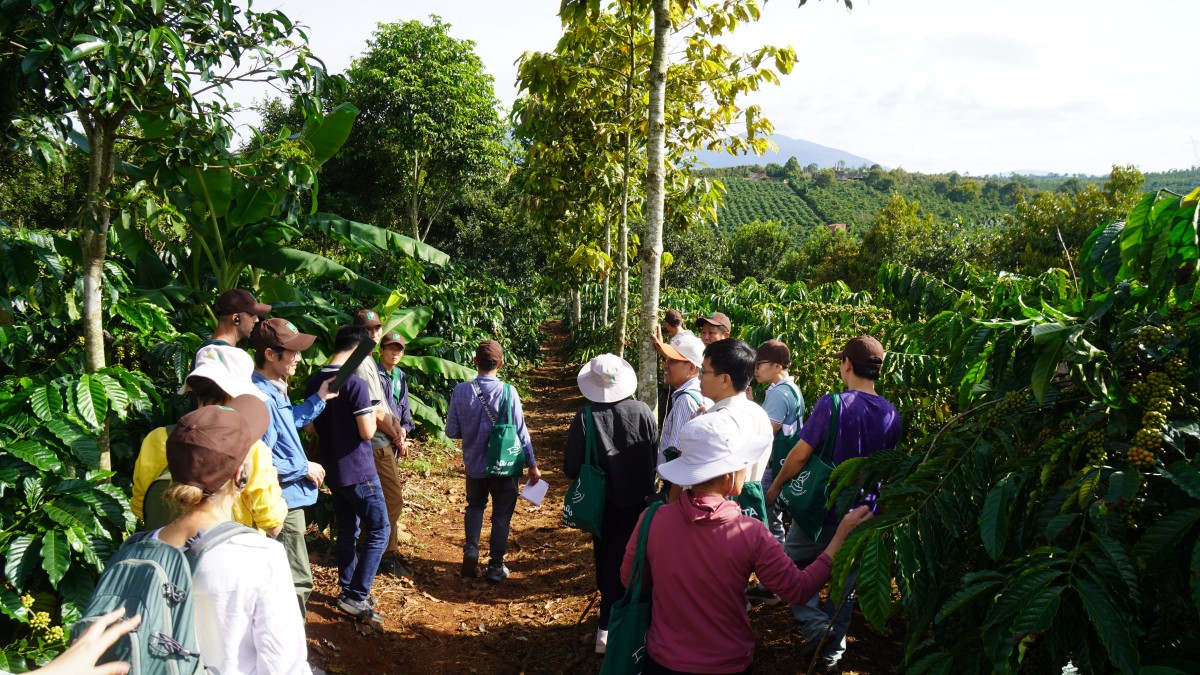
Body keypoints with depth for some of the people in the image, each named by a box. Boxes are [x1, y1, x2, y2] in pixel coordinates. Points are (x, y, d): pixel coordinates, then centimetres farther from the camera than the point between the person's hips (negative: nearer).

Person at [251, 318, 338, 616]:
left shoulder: (275, 390, 4)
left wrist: (319, 399, 14)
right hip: (283, 501, -11)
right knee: (297, 580, 0)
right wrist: (304, 467, -17)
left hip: (288, 497, 11)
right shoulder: (261, 397, -27)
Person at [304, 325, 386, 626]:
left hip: (332, 470, 8)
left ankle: (347, 590, 25)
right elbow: (367, 432, -20)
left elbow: (310, 426, 14)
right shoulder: (355, 383, -20)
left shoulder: (315, 381, 4)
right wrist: (372, 414, -2)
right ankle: (357, 597, -1)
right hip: (358, 471, -8)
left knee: (347, 531, 18)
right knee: (378, 531, 1)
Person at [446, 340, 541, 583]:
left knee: (475, 506, 27)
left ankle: (471, 550, 12)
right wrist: (532, 465, -2)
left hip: (474, 464, 2)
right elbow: (520, 432, -12)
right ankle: (496, 567, 20)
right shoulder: (507, 392, -18)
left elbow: (452, 431, -5)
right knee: (501, 514, 13)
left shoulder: (461, 391, -12)